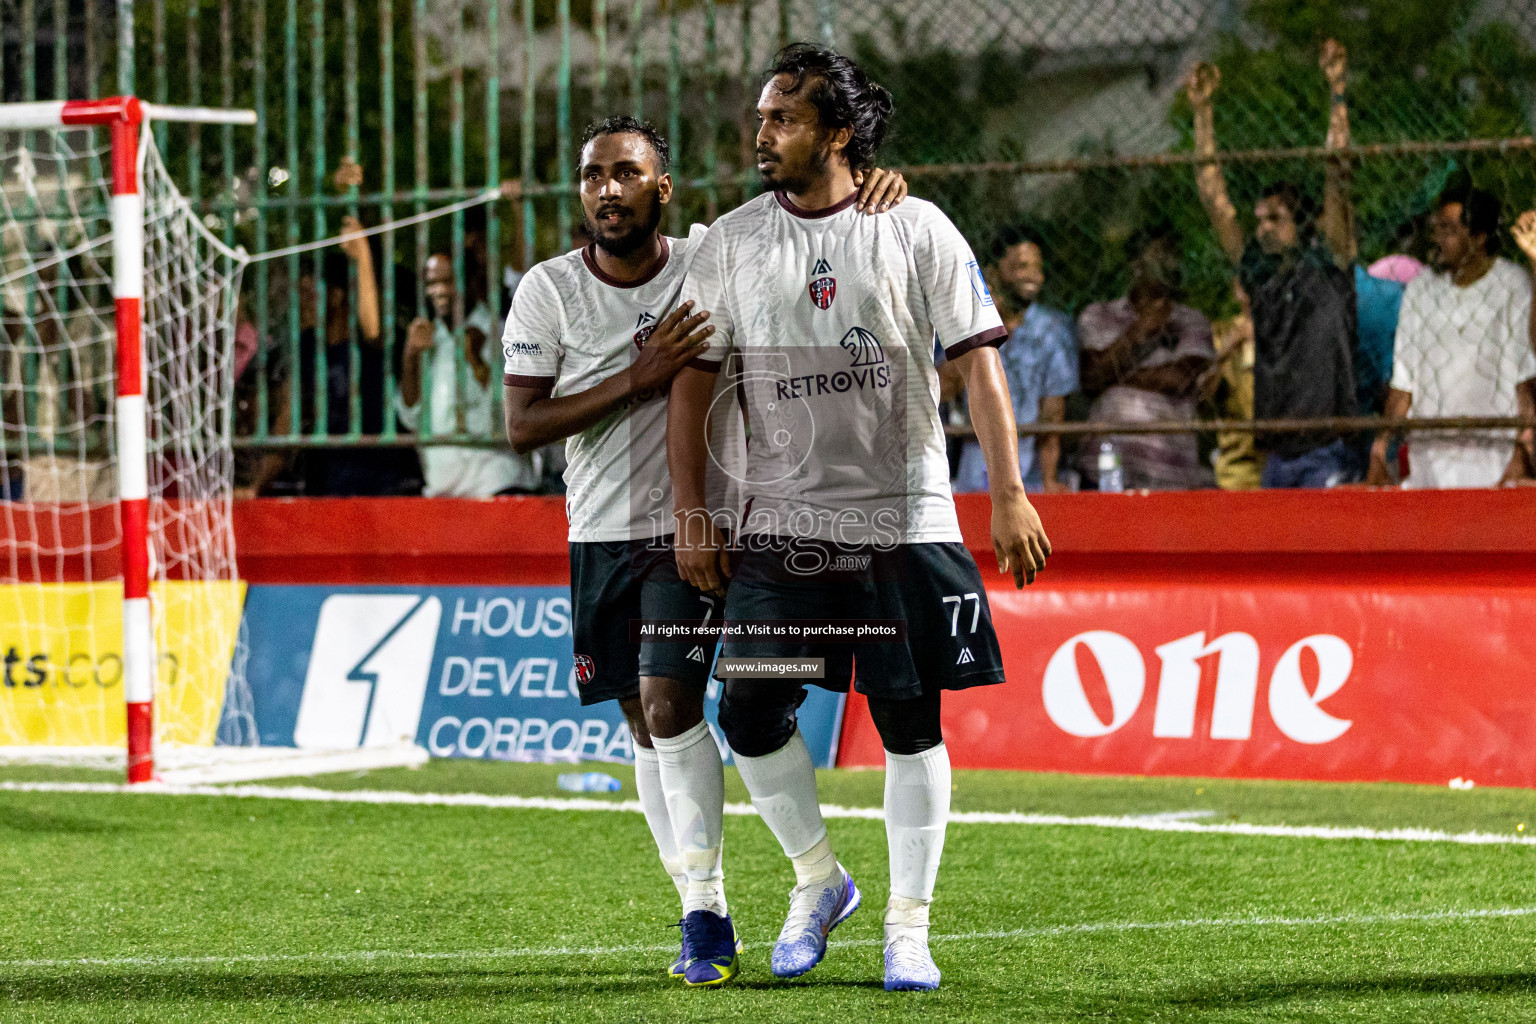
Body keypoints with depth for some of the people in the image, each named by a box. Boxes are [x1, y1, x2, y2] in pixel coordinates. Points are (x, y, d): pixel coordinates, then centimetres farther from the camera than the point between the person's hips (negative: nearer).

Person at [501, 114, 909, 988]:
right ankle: (706, 914, 18)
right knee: (647, 723, 8)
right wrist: (638, 377, -20)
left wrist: (875, 187, -18)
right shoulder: (548, 292, -3)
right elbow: (523, 427, -10)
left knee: (671, 703, -17)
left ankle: (706, 913, -12)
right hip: (601, 532, 3)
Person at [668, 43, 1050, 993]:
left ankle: (908, 928, 9)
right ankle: (819, 880, 19)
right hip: (780, 520, 2)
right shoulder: (731, 242, 5)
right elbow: (694, 379, 8)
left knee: (911, 721, 0)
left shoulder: (917, 230, -2)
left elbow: (979, 361, -3)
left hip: (903, 519, -2)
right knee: (751, 715, -4)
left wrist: (1010, 495, -11)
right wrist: (691, 512, 1)